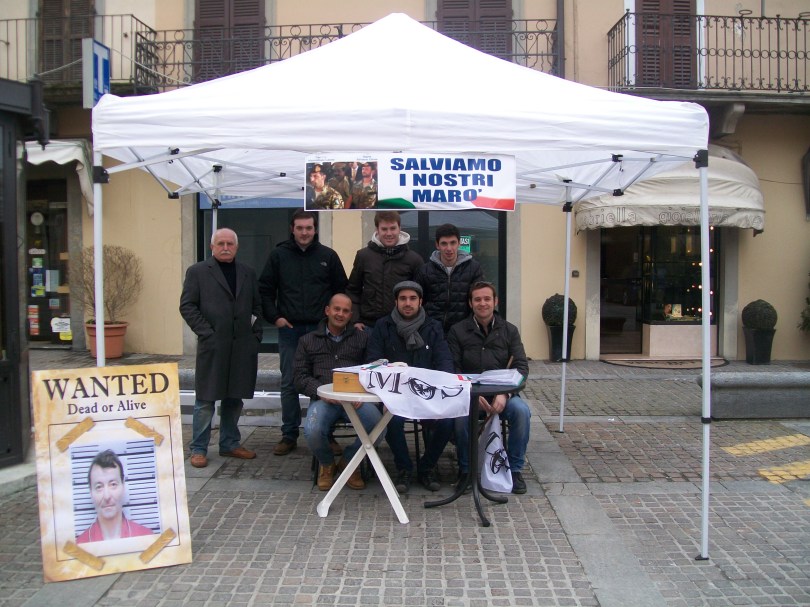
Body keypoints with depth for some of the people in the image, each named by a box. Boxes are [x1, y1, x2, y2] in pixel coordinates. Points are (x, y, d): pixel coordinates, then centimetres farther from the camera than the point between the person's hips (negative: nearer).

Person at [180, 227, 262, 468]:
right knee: (206, 399, 1)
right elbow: (187, 306, -3)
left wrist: (255, 333, 5)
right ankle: (199, 449, 12)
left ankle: (230, 444, 24)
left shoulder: (248, 273, 15)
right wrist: (206, 332, -10)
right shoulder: (197, 272, 2)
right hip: (212, 346, -4)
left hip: (242, 347, 4)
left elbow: (257, 305, 17)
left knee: (234, 398, 12)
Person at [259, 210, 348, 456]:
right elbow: (265, 290, 7)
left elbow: (342, 290, 9)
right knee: (289, 384, 5)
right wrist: (274, 317, -2)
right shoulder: (279, 255, 4)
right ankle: (289, 435, 14)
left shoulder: (328, 256, 4)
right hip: (289, 328, 0)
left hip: (321, 329, 0)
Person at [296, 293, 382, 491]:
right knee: (312, 432, -32)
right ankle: (326, 464, 7)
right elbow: (301, 377, 10)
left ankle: (349, 462, 5)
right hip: (323, 398, 0)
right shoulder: (308, 341, 18)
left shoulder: (362, 338, 18)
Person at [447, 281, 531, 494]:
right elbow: (453, 370, -4)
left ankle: (515, 469, -8)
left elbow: (521, 366, 0)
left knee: (521, 410, -29)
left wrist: (505, 393, -18)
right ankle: (465, 469, -8)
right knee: (460, 414, -33)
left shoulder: (509, 331, 9)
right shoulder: (458, 331, 4)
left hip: (502, 393, 2)